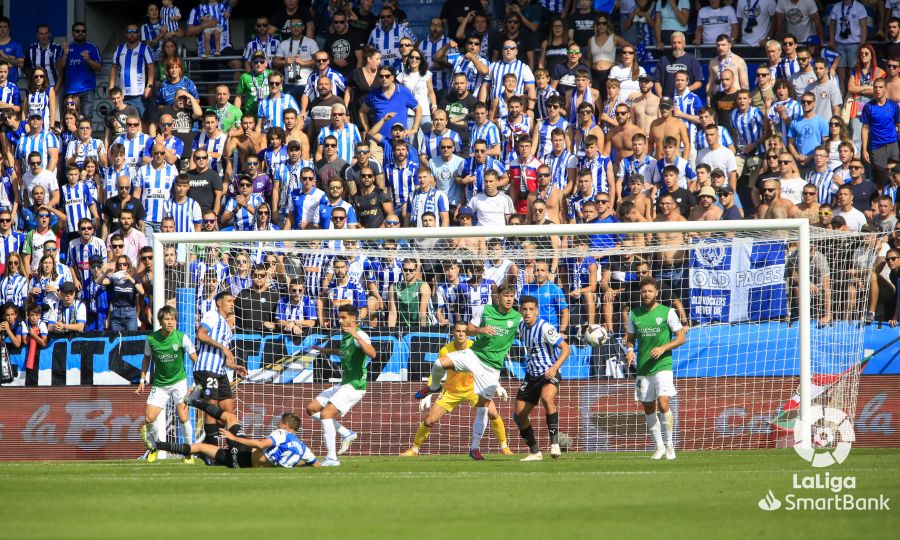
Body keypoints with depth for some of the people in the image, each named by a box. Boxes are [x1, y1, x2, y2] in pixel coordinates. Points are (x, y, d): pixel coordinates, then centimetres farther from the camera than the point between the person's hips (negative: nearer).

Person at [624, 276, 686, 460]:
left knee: (663, 403, -19)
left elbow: (681, 338, -1)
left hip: (663, 366, -4)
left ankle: (669, 443, -5)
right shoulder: (634, 314, 8)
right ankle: (659, 447, 20)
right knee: (648, 409, 7)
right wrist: (630, 350, -5)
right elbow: (630, 338, 17)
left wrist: (663, 348, -16)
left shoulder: (667, 312, -2)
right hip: (643, 368, 4)